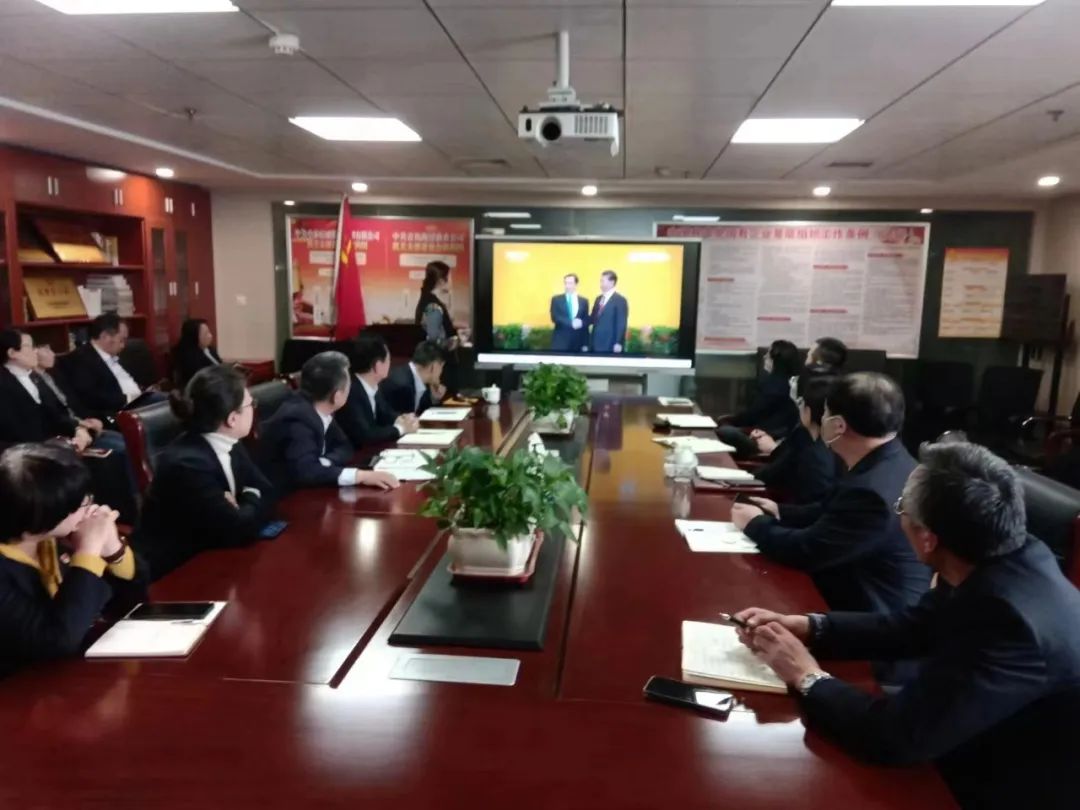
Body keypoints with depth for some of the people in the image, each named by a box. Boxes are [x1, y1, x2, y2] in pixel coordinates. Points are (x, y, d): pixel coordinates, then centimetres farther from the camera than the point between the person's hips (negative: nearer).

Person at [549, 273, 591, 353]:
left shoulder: (584, 301, 10)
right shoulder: (556, 299, 5)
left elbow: (586, 322, 8)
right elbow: (555, 318, -8)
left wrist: (585, 344, 2)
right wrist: (571, 323, -19)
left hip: (577, 343, 2)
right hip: (560, 342, -2)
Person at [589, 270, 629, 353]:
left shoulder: (620, 300, -7)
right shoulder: (599, 299, 16)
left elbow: (621, 324, -11)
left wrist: (618, 343, -16)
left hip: (610, 345, -7)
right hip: (596, 344, 7)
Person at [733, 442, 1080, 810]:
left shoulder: (1010, 620, -36)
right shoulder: (1004, 556, -10)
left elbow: (896, 735, -31)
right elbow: (909, 627, 3)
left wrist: (808, 676, -16)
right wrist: (804, 626, -5)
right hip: (989, 751, 6)